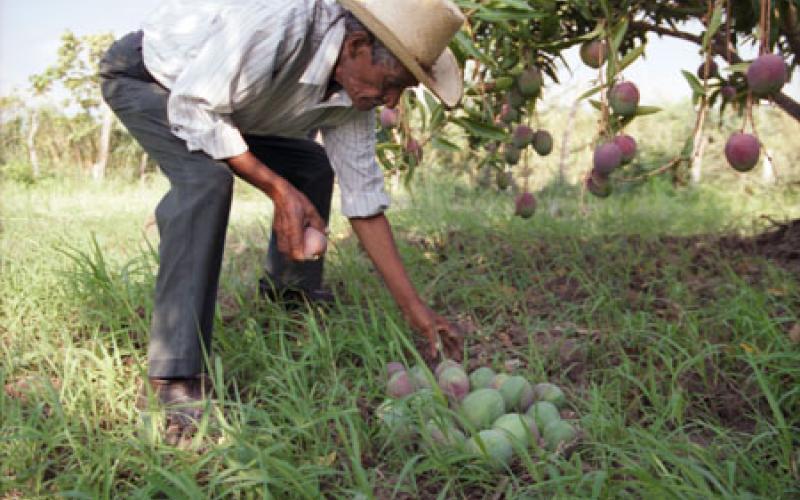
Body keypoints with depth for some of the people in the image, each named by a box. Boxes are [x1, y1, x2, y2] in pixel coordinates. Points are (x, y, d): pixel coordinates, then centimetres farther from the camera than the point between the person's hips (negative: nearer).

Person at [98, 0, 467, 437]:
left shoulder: (354, 88, -13)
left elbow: (363, 196, -10)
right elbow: (193, 108, -32)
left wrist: (413, 306, -13)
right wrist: (278, 189, -31)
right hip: (141, 74, -8)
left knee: (312, 166, 6)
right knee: (207, 177, -33)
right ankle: (174, 377, -29)